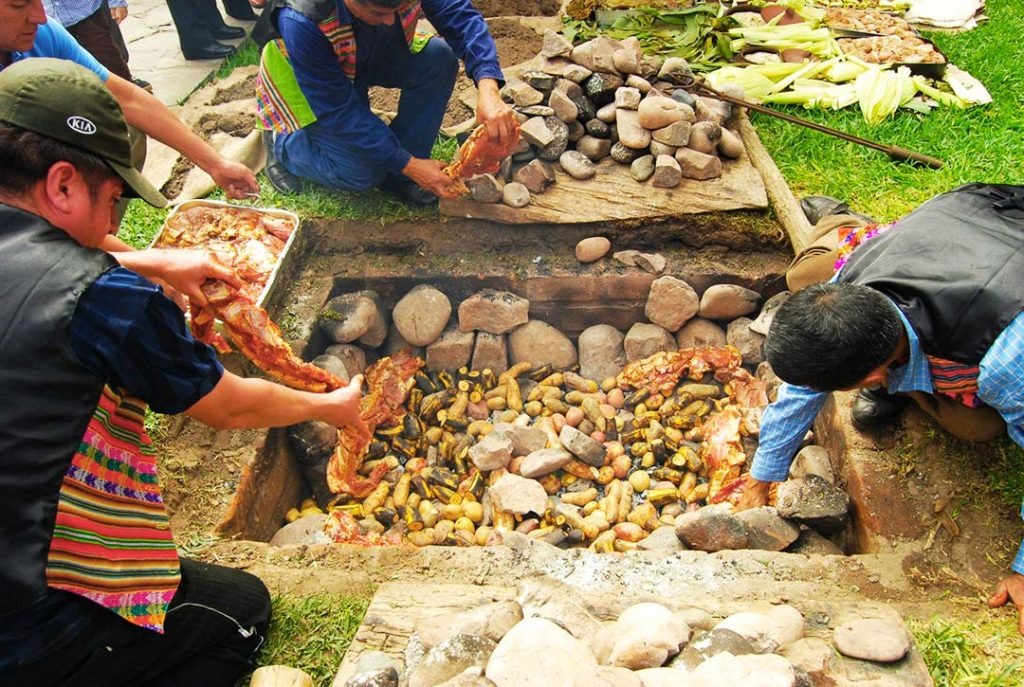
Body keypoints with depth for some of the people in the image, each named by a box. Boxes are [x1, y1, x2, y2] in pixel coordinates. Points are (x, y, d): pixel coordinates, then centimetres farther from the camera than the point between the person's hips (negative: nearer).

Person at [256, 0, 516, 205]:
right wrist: (408, 165, -34)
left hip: (372, 59, 5)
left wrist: (488, 88, -45)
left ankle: (397, 175, -10)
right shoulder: (302, 21, -41)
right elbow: (338, 110, -34)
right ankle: (283, 144, 7)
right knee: (362, 172, -24)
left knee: (439, 58, -23)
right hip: (308, 89, -5)